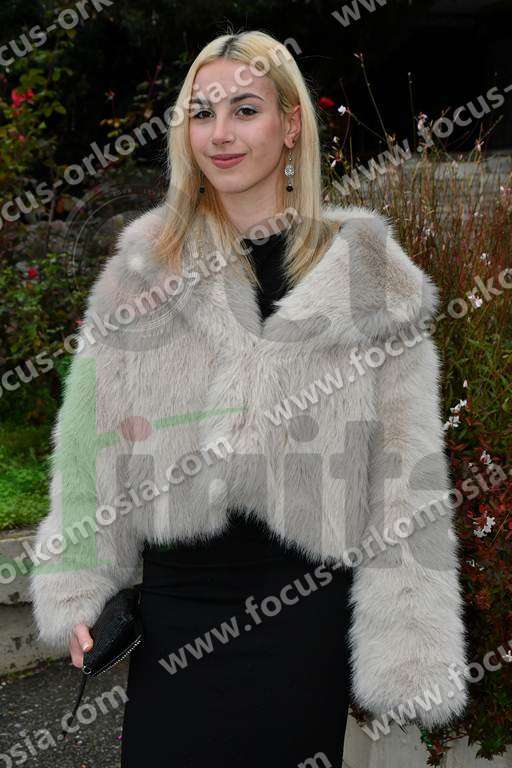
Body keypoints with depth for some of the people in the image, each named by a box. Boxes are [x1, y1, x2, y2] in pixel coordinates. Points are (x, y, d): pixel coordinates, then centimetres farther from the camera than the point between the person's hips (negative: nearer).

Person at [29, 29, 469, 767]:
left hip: (305, 598, -1)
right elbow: (90, 435, 4)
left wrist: (411, 644, -8)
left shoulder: (366, 270, -4)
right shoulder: (146, 262, 2)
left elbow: (407, 462, -5)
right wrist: (77, 588, 0)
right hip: (178, 596, 2)